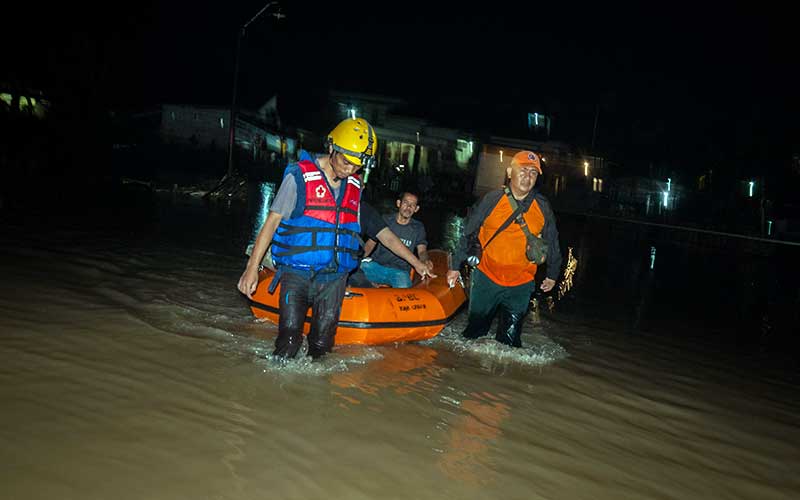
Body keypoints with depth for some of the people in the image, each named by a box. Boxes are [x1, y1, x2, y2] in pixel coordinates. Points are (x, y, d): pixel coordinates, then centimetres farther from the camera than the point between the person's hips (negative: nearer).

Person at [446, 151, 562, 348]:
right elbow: (467, 233, -1)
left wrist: (552, 275, 17)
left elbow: (552, 242, 10)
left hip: (520, 285, 0)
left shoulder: (543, 207, -4)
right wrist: (455, 266, 1)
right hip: (486, 278, 0)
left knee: (510, 339, 5)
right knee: (475, 330, 14)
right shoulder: (491, 200, -9)